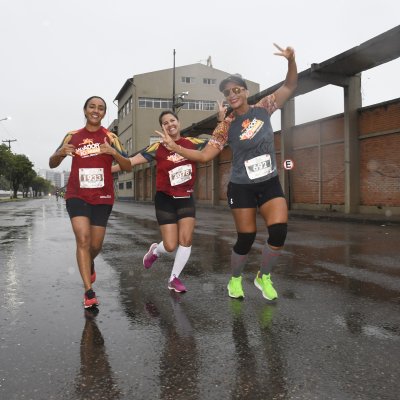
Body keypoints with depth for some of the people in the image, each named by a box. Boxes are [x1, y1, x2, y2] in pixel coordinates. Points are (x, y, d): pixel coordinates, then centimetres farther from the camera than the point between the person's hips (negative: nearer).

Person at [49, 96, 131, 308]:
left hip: (103, 197, 0)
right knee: (83, 238, -17)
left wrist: (113, 152, -25)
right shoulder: (73, 136, 4)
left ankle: (89, 264, 44)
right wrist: (60, 153, -17)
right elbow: (52, 164, 6)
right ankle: (88, 291, -10)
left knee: (96, 245, 7)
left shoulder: (110, 137, 0)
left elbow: (128, 167, -5)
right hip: (77, 195, 0)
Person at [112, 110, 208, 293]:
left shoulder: (192, 143, 0)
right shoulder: (158, 147, -8)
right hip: (165, 199, -3)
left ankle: (174, 278, 14)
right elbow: (131, 161, -12)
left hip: (187, 198, 3)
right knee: (171, 246, -6)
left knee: (186, 240, -6)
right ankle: (155, 250, 31)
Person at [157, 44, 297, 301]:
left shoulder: (263, 109, 0)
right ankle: (235, 279, 31)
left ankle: (264, 277, 13)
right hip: (242, 188, -2)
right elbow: (204, 155, -7)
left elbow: (290, 86, 5)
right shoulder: (226, 126, -5)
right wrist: (174, 147, -17)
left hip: (270, 184, 2)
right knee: (246, 239, 2)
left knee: (279, 232, -14)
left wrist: (291, 60, -13)